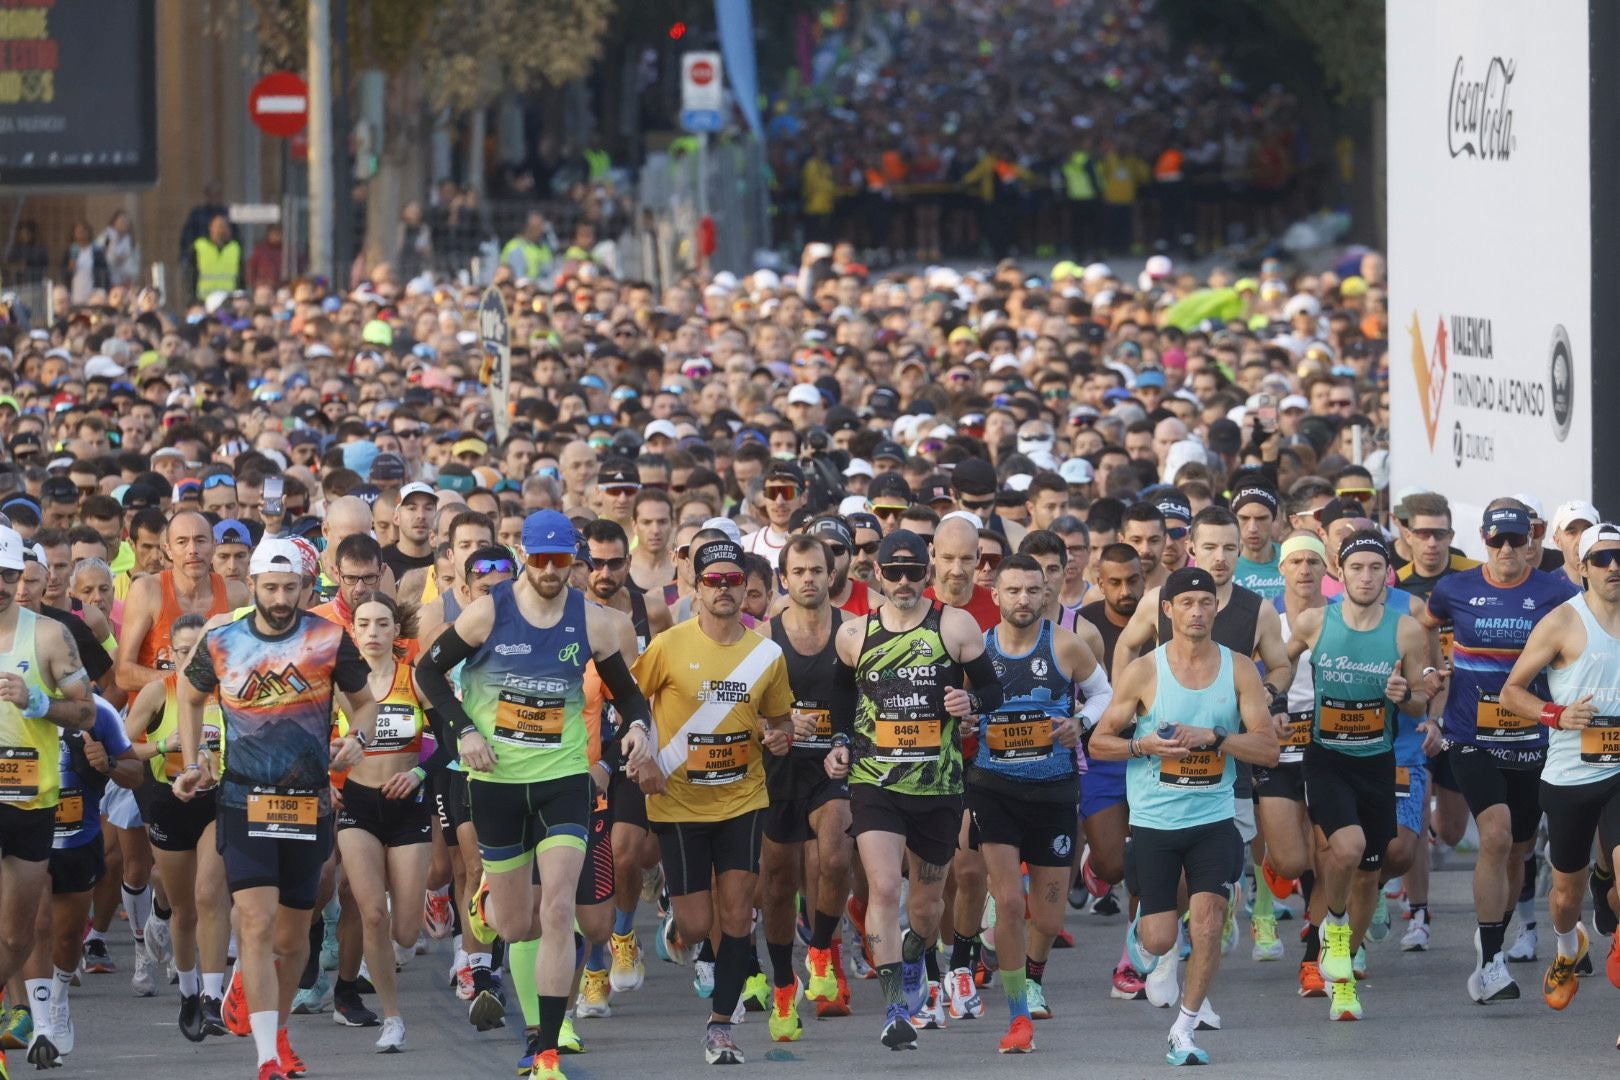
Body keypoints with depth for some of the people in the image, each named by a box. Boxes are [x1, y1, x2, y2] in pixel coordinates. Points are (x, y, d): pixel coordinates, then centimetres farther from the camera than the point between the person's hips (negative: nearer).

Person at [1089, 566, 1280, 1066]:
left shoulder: (1238, 669, -1)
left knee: (1208, 918, -15)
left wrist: (1212, 738, -18)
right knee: (1161, 940, -1)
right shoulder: (1143, 672, -5)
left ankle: (1184, 1030, -1)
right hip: (1153, 820, -1)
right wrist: (1146, 745, -17)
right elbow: (1099, 741, 2)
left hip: (1214, 820, 1)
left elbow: (1268, 748, -4)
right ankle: (1143, 932, 38)